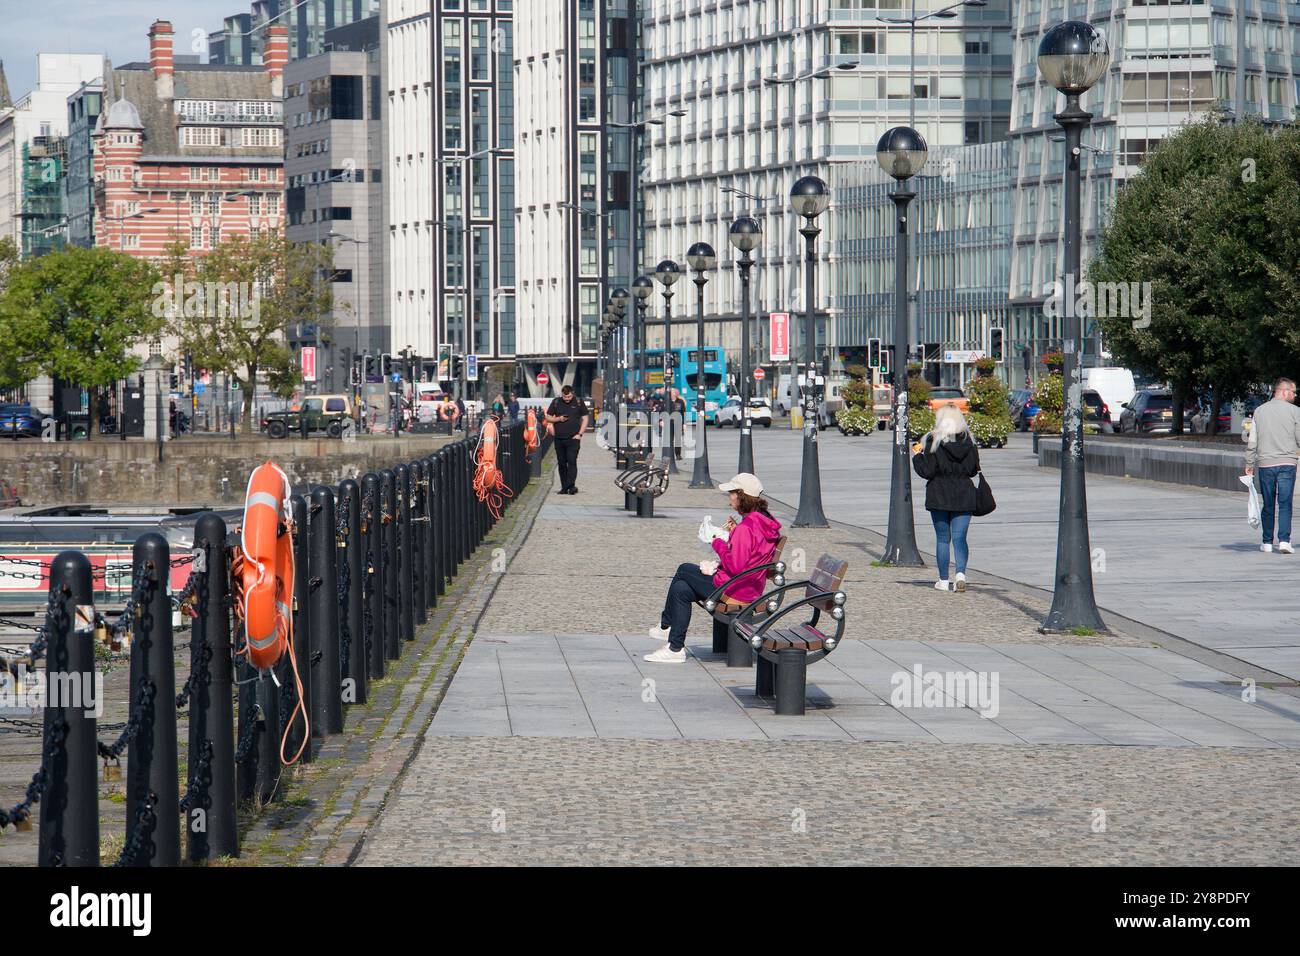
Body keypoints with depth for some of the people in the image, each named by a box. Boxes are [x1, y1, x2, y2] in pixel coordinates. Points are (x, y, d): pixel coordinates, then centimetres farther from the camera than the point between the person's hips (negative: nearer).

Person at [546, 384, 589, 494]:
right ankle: (564, 487, 12)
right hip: (559, 439, 3)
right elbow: (548, 418, 11)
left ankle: (571, 485, -19)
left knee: (572, 461, -14)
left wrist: (579, 434, -4)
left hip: (573, 438, -3)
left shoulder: (578, 402, 3)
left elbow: (585, 418, 6)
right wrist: (558, 419, -8)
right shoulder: (556, 402, 6)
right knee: (562, 463, 6)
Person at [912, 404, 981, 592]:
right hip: (964, 496, 2)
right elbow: (974, 469, 6)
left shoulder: (934, 440, -10)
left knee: (942, 538, 7)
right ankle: (961, 573, -18)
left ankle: (944, 580, 9)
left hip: (939, 497, -2)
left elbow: (927, 471, -11)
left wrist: (917, 456, 6)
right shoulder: (968, 440, 1)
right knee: (960, 537, 2)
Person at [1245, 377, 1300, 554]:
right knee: (1285, 504, -3)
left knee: (1268, 505, 10)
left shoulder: (1260, 411, 7)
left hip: (1265, 464, 3)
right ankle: (1284, 540, -14)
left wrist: (1249, 464, 13)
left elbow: (1252, 441, 7)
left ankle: (1267, 542, 13)